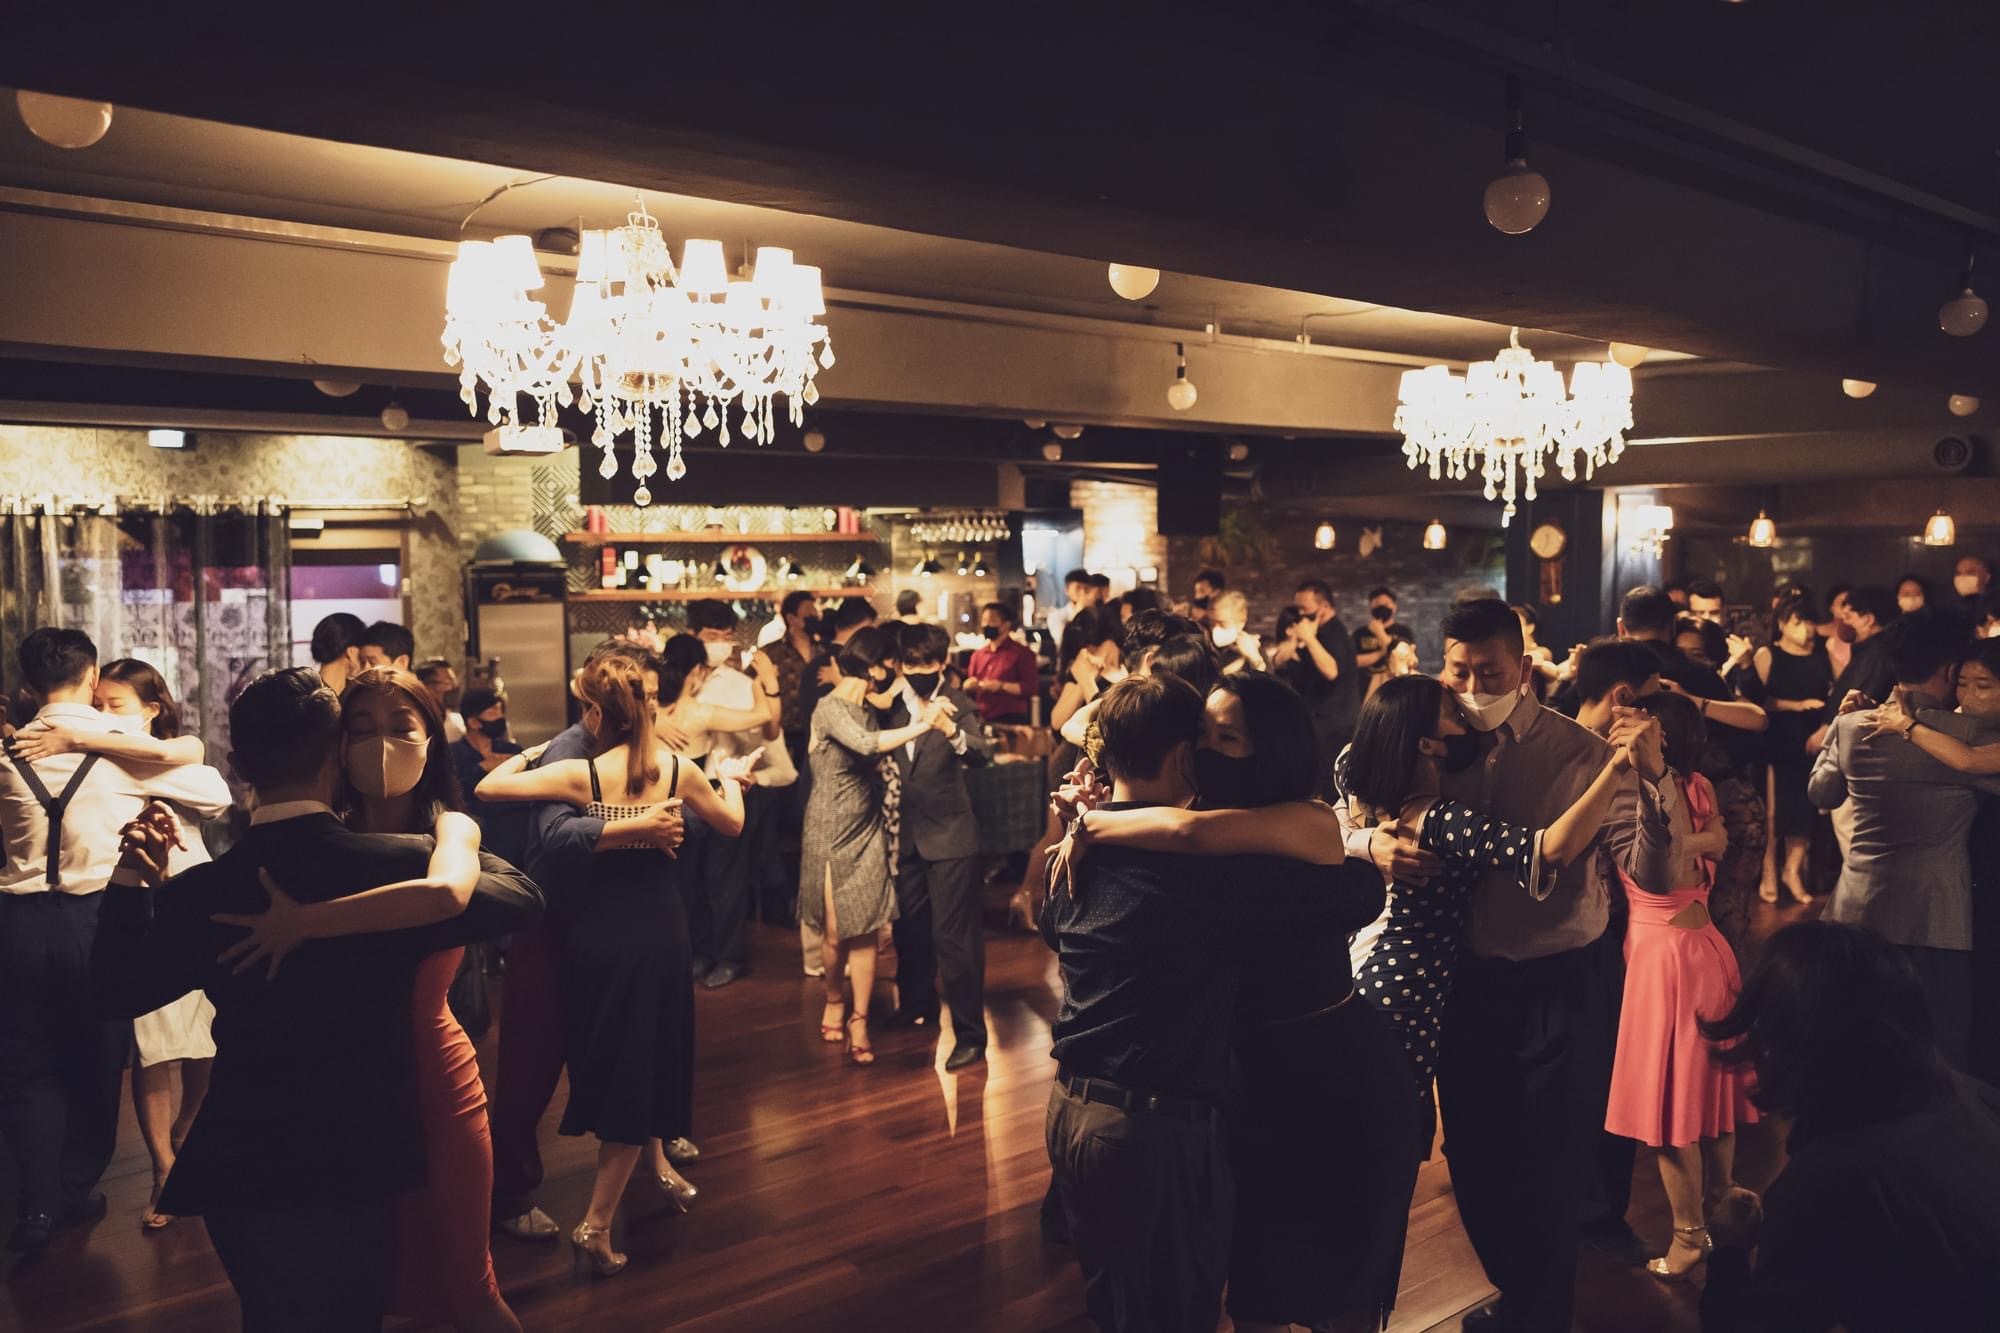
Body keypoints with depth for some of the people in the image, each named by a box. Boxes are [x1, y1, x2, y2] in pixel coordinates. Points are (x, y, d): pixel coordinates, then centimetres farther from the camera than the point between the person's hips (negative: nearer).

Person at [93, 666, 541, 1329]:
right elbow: (523, 896, -3)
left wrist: (133, 879, 8)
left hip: (245, 1172, 1)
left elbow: (119, 989, 4)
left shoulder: (201, 890, -13)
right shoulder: (406, 864, -17)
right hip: (365, 1158, -1)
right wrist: (458, 845, 11)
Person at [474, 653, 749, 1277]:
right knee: (643, 1060, 10)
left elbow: (487, 788, -10)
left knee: (610, 1057, 23)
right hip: (660, 931, 1)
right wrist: (730, 777, 28)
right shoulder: (678, 770, -8)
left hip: (598, 933, 0)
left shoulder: (582, 774, -14)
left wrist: (529, 753, 8)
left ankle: (657, 1165, 39)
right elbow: (732, 824, 8)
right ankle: (596, 1224, 7)